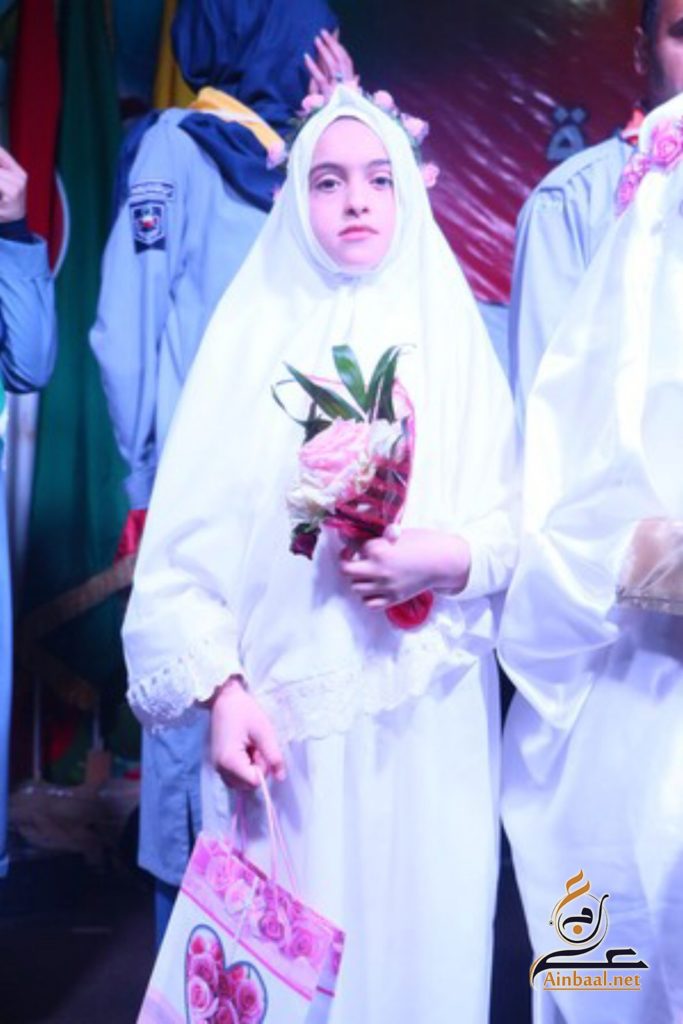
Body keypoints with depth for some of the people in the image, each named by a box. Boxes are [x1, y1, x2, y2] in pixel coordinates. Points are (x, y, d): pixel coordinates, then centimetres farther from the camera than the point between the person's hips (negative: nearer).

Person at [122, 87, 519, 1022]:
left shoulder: (453, 336, 9)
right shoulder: (256, 334, 5)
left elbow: (520, 519, 4)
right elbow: (191, 534, -2)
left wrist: (449, 559, -16)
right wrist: (222, 690, -13)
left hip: (428, 716, 1)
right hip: (284, 717, -1)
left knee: (423, 928, 4)